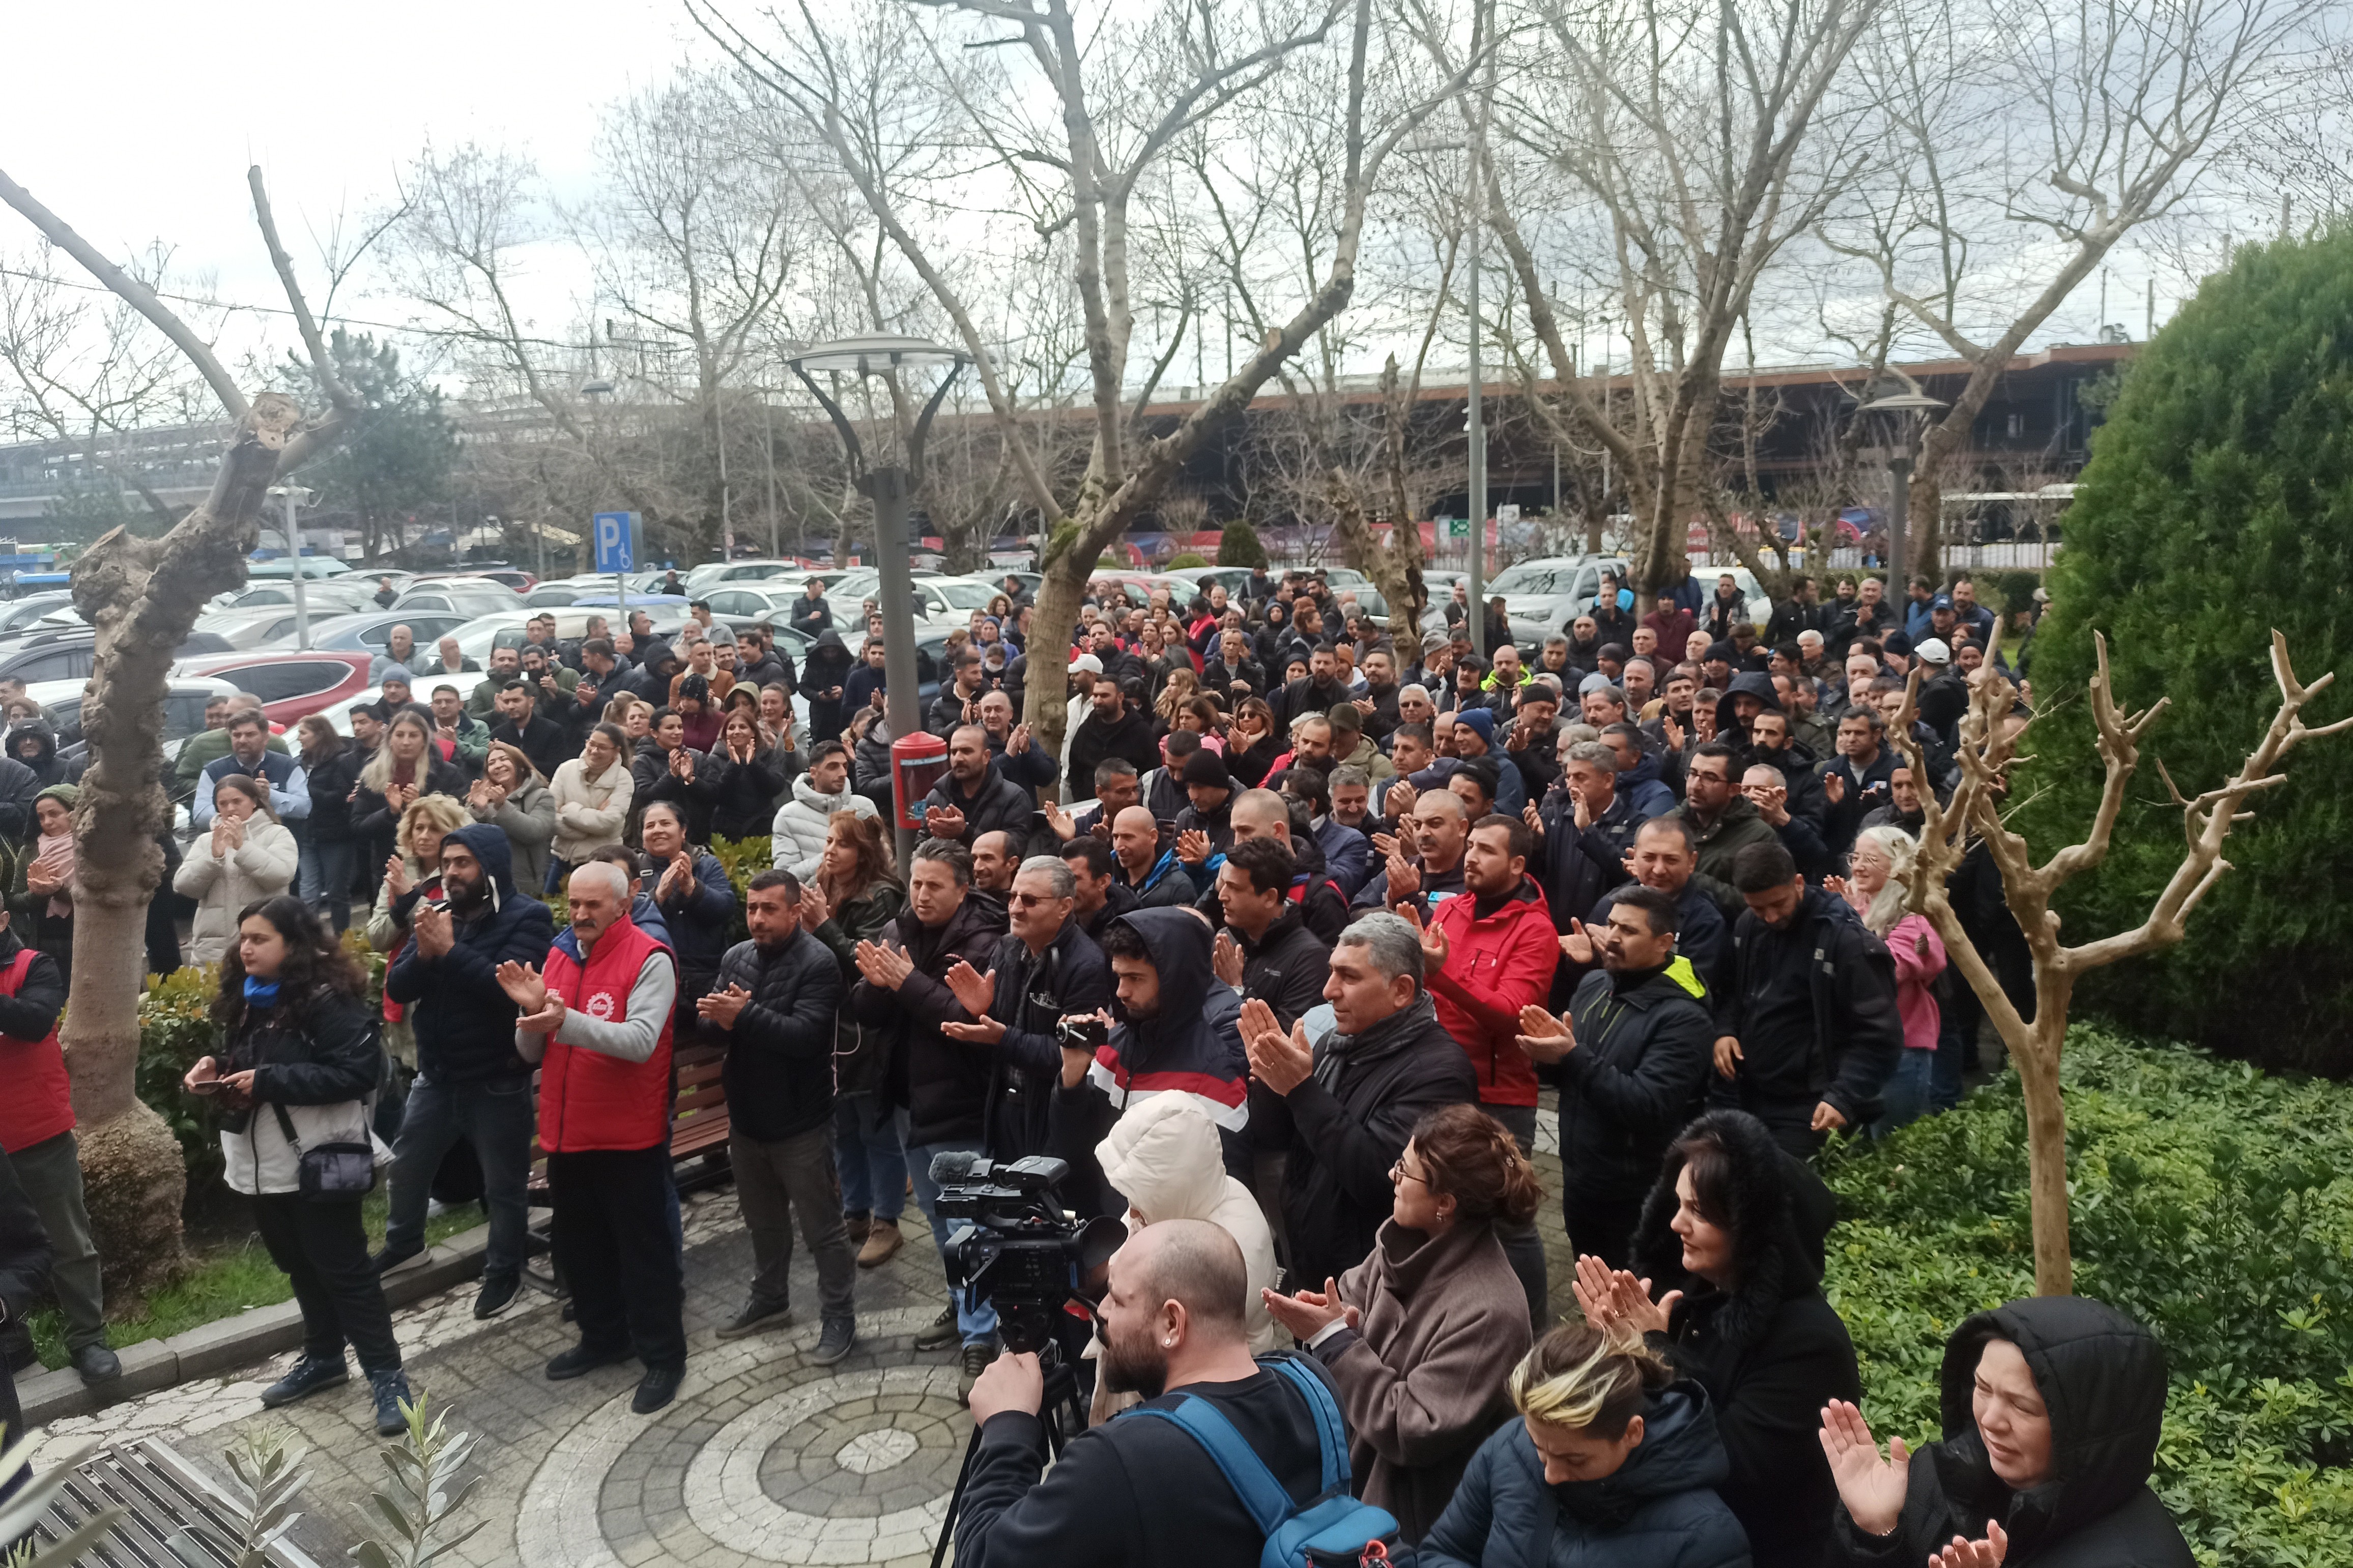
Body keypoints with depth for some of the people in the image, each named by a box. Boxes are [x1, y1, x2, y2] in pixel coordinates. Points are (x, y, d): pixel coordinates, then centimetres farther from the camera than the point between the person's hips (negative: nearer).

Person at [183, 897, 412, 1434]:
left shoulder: (327, 999, -18)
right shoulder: (244, 998, 9)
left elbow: (358, 1071, -25)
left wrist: (269, 1081, -25)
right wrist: (216, 1070, -1)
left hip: (318, 1162, -8)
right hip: (263, 1163, 8)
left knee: (344, 1269, -2)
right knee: (300, 1267, 20)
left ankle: (386, 1374, 7)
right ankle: (323, 1357, 36)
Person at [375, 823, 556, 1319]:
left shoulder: (527, 917, -15)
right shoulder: (438, 912, 2)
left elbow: (508, 987, -28)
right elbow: (397, 988, -2)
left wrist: (450, 950, -28)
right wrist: (423, 953, -21)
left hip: (499, 1080, -6)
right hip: (437, 1073, 6)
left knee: (503, 1184, 9)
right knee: (407, 1165, 23)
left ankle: (503, 1270, 28)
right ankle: (402, 1242, 48)